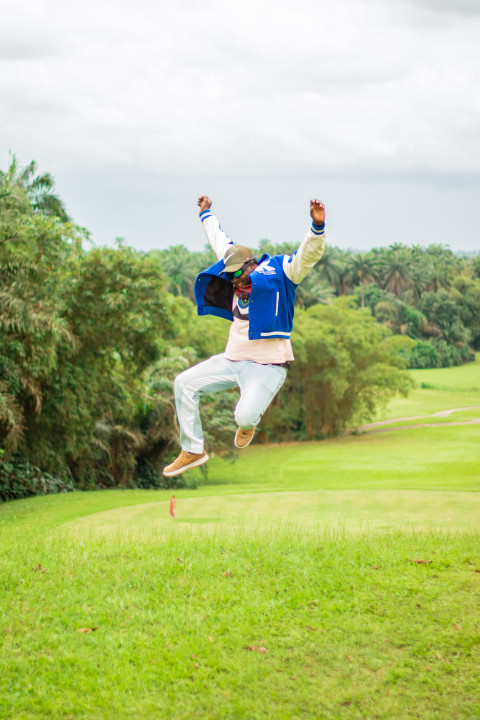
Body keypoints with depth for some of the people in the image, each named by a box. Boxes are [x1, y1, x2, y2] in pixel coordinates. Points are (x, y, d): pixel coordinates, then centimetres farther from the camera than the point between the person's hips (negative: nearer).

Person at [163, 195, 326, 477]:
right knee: (185, 383, 4)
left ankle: (248, 424, 15)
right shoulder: (240, 272, 11)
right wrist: (207, 214, 38)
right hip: (233, 360, 8)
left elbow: (308, 254, -23)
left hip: (267, 366, -8)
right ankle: (193, 451, 13)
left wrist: (317, 227, -40)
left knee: (245, 416, -27)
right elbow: (220, 241, 27)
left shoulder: (279, 273, -8)